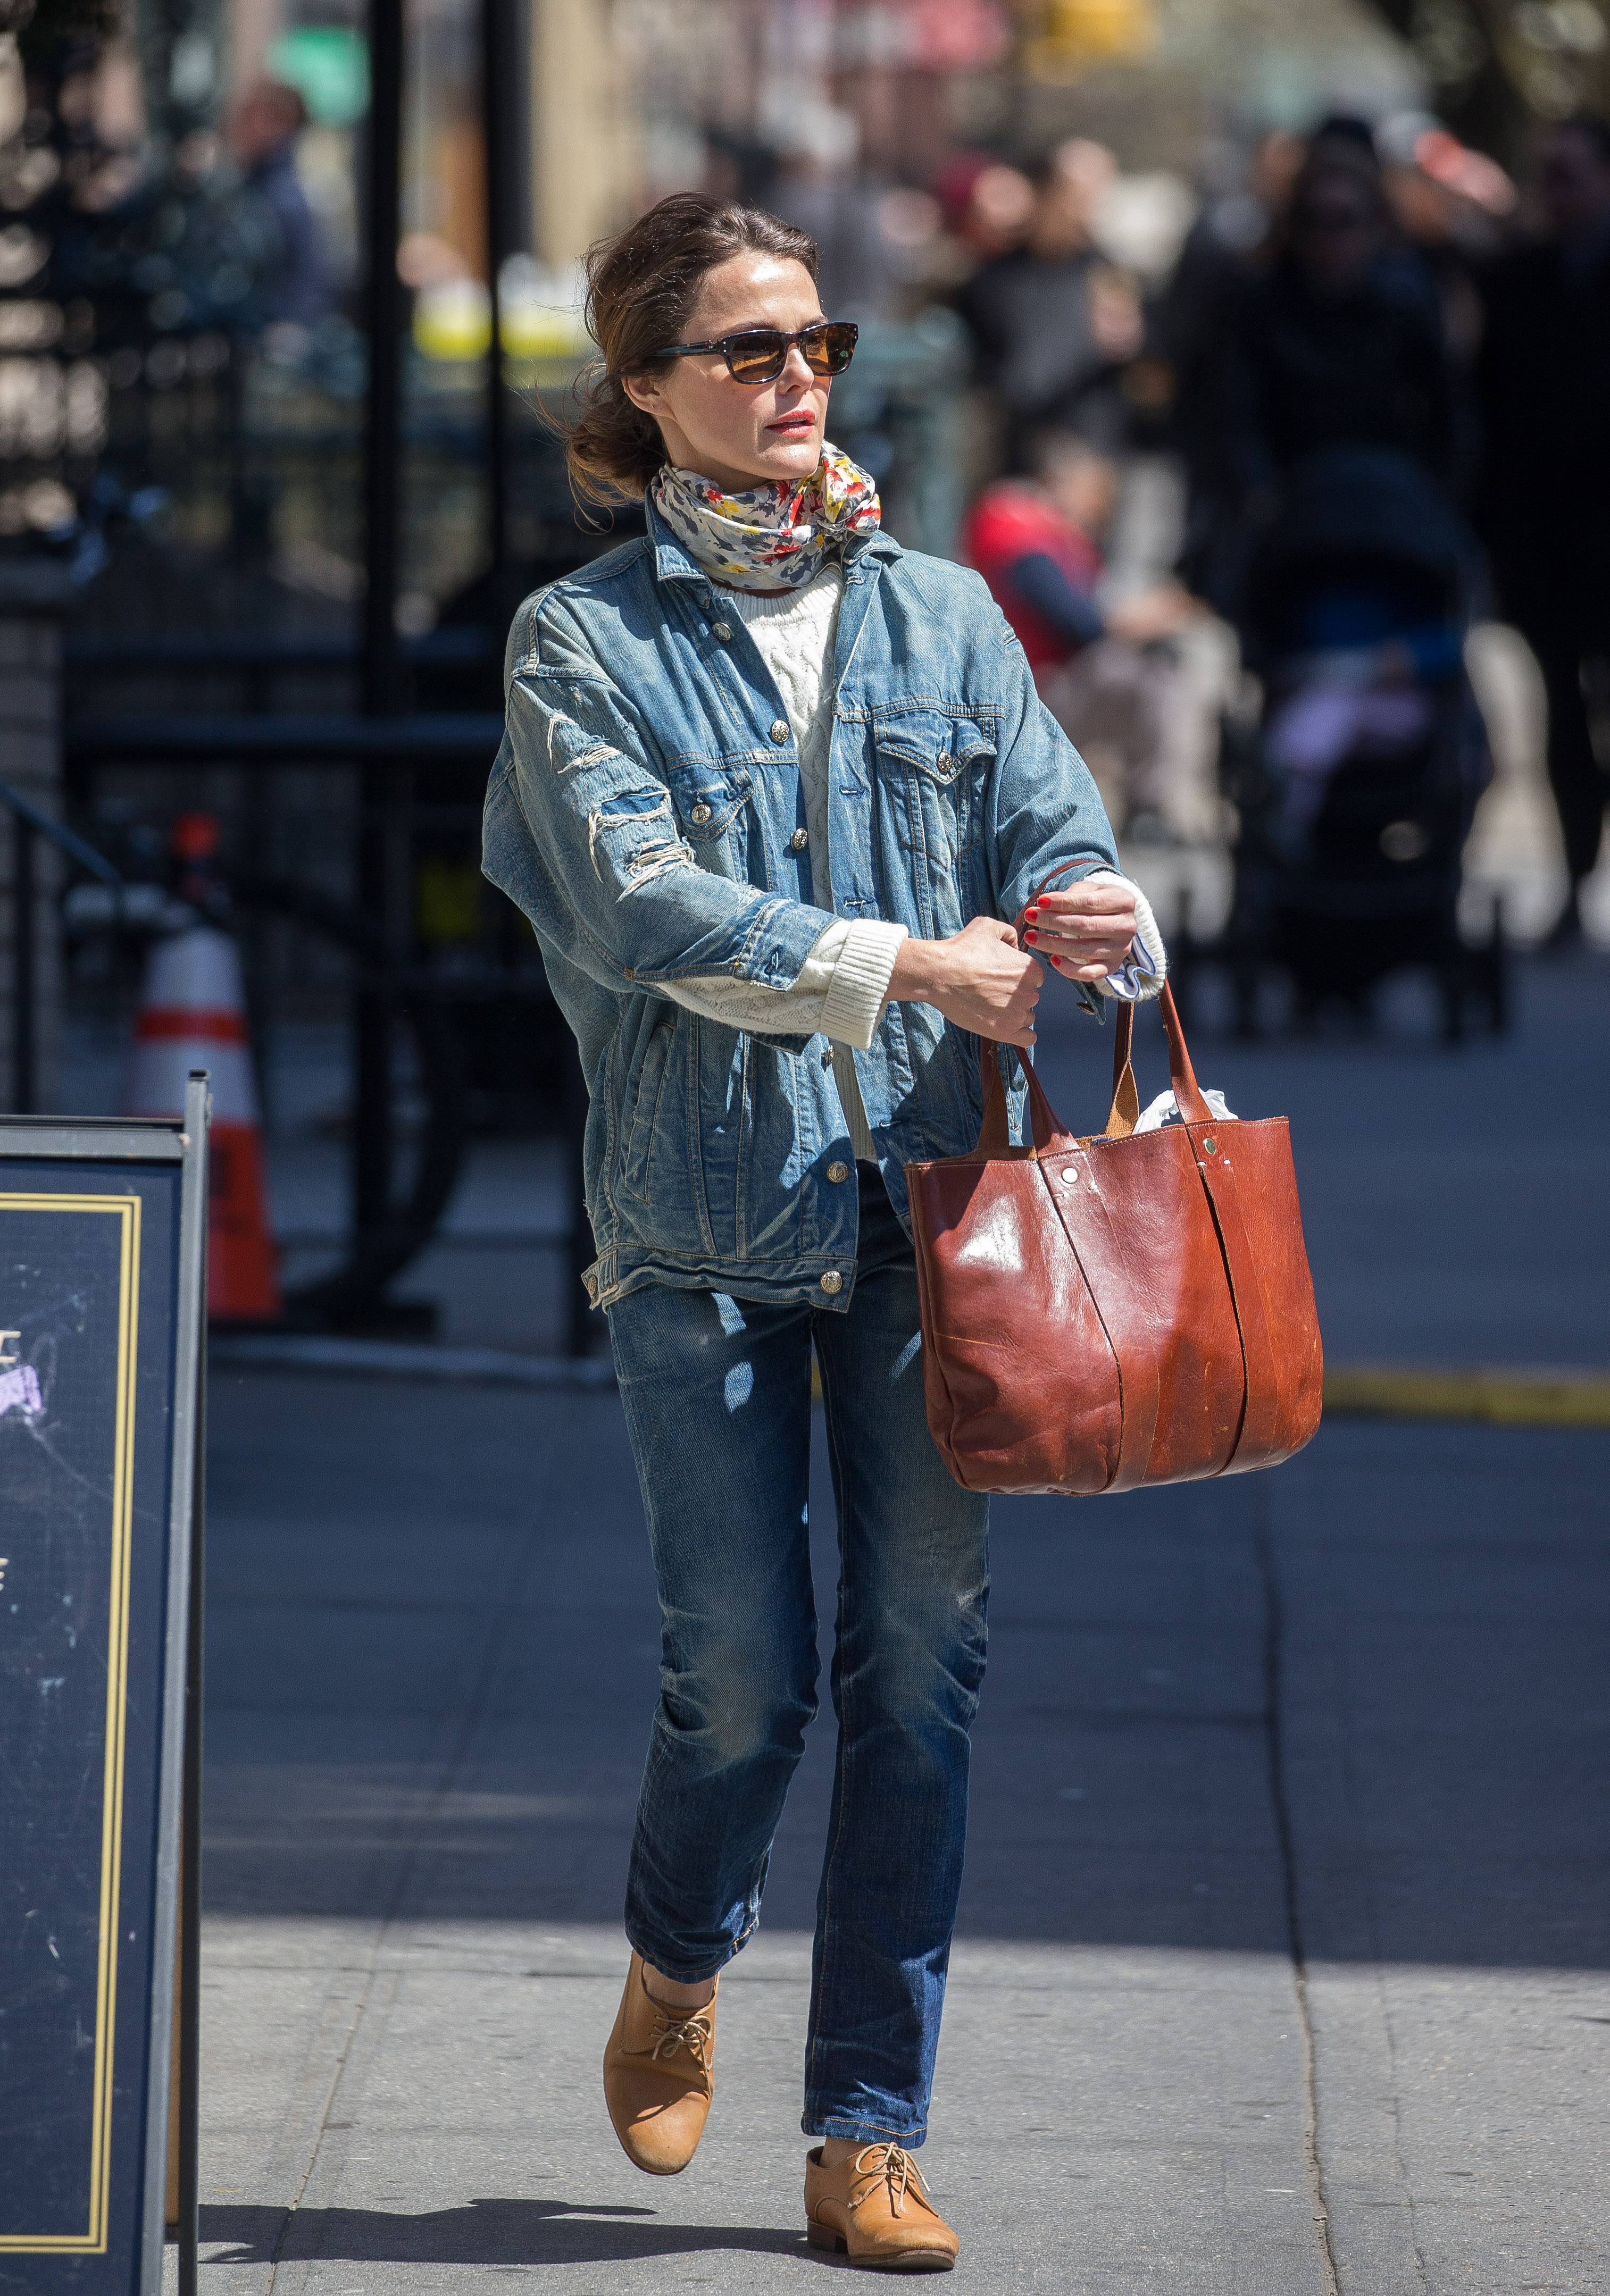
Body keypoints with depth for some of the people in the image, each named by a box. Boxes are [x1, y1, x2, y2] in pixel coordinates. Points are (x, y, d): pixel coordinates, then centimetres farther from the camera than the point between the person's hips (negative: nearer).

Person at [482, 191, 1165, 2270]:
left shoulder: (942, 618, 11)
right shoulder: (585, 643, 1)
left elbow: (1057, 835, 3)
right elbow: (644, 908, -12)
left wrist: (1089, 923, -21)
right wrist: (915, 967, -20)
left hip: (923, 1190, 3)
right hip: (701, 1213, -2)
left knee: (922, 1656, -2)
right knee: (742, 1675, -4)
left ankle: (868, 2140, 5)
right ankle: (677, 1967, 30)